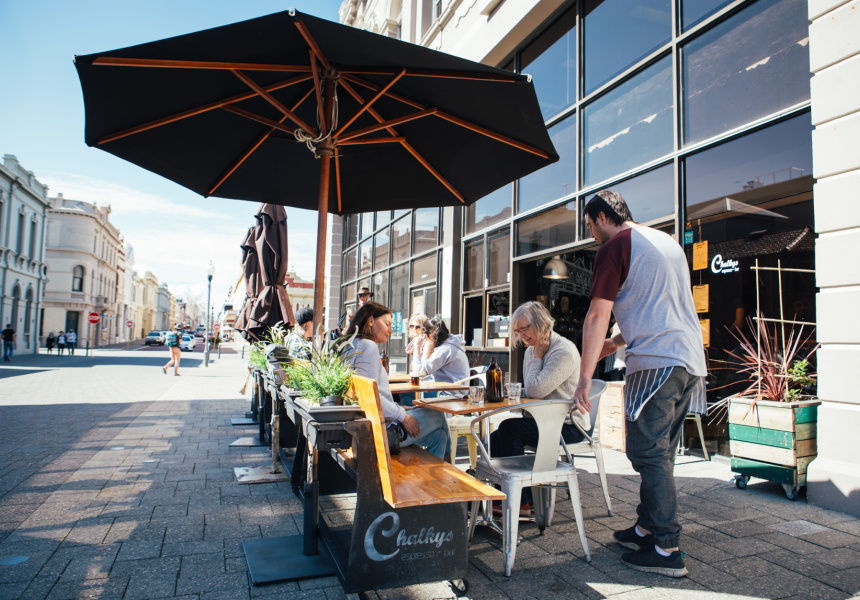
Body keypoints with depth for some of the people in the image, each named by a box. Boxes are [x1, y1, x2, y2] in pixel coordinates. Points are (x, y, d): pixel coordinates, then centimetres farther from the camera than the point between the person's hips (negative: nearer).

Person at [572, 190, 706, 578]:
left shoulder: (615, 247, -5)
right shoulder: (667, 241, 21)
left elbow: (597, 316, -10)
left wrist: (584, 379, -8)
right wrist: (616, 342, 32)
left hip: (656, 362, -9)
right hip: (690, 360, 9)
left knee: (648, 453, -3)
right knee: (660, 452, 15)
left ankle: (666, 550, 2)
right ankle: (646, 528, 25)